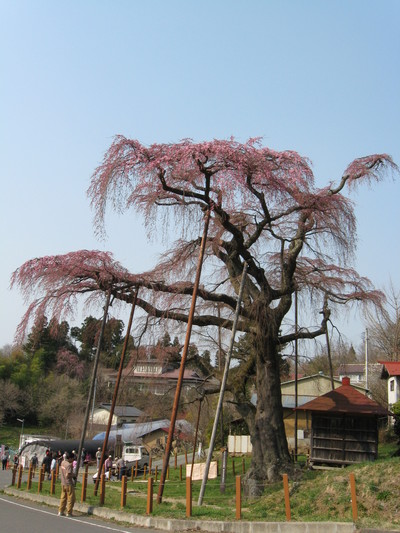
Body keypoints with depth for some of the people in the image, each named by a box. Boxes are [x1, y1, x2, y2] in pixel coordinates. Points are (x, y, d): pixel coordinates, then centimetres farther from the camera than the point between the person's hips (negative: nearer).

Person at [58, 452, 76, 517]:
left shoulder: (63, 463, 5)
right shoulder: (69, 465, -20)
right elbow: (67, 475, -24)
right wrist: (73, 475, -7)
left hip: (63, 483, 8)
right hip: (69, 484, -8)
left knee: (63, 498, 15)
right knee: (71, 498, 3)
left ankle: (60, 511, 17)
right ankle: (69, 512, 7)